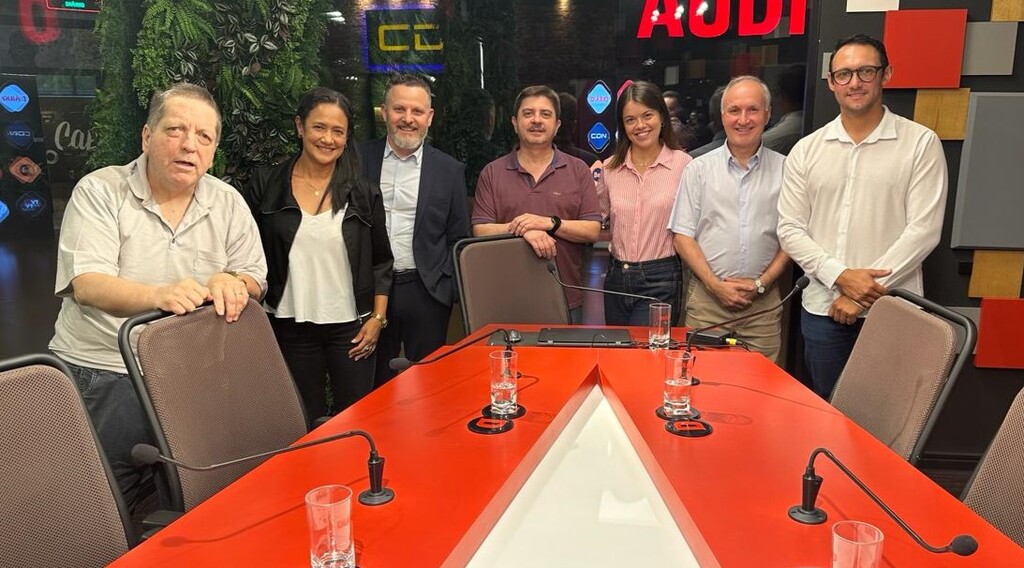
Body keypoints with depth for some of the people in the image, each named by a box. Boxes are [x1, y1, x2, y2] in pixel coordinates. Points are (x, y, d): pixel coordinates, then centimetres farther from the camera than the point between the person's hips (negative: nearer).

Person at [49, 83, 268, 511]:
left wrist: (228, 283, -18)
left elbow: (254, 280, 7)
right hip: (99, 375, -2)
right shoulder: (99, 191, -2)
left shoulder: (228, 203, 8)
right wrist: (158, 295, -34)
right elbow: (87, 284, -14)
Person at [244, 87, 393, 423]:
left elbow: (381, 261, 5)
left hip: (351, 326, 0)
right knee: (303, 423, 12)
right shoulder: (265, 185, 0)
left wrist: (378, 319, -1)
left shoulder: (363, 192, 2)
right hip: (290, 327, 0)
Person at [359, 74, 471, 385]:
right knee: (375, 384, 13)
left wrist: (451, 291, -3)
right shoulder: (359, 160, 2)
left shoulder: (450, 170, 2)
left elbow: (458, 239, 4)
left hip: (426, 291, -1)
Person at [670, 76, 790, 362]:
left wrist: (761, 283, -5)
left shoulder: (784, 169, 5)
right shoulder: (699, 169, 4)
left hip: (764, 300, 1)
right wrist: (715, 285, -7)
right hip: (707, 297, 0)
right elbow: (683, 236, 1)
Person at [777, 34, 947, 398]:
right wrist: (840, 276, -13)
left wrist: (863, 293, -13)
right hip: (822, 310, 3)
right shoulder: (806, 149, 6)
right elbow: (790, 229, 2)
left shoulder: (921, 143, -2)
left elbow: (923, 229, -8)